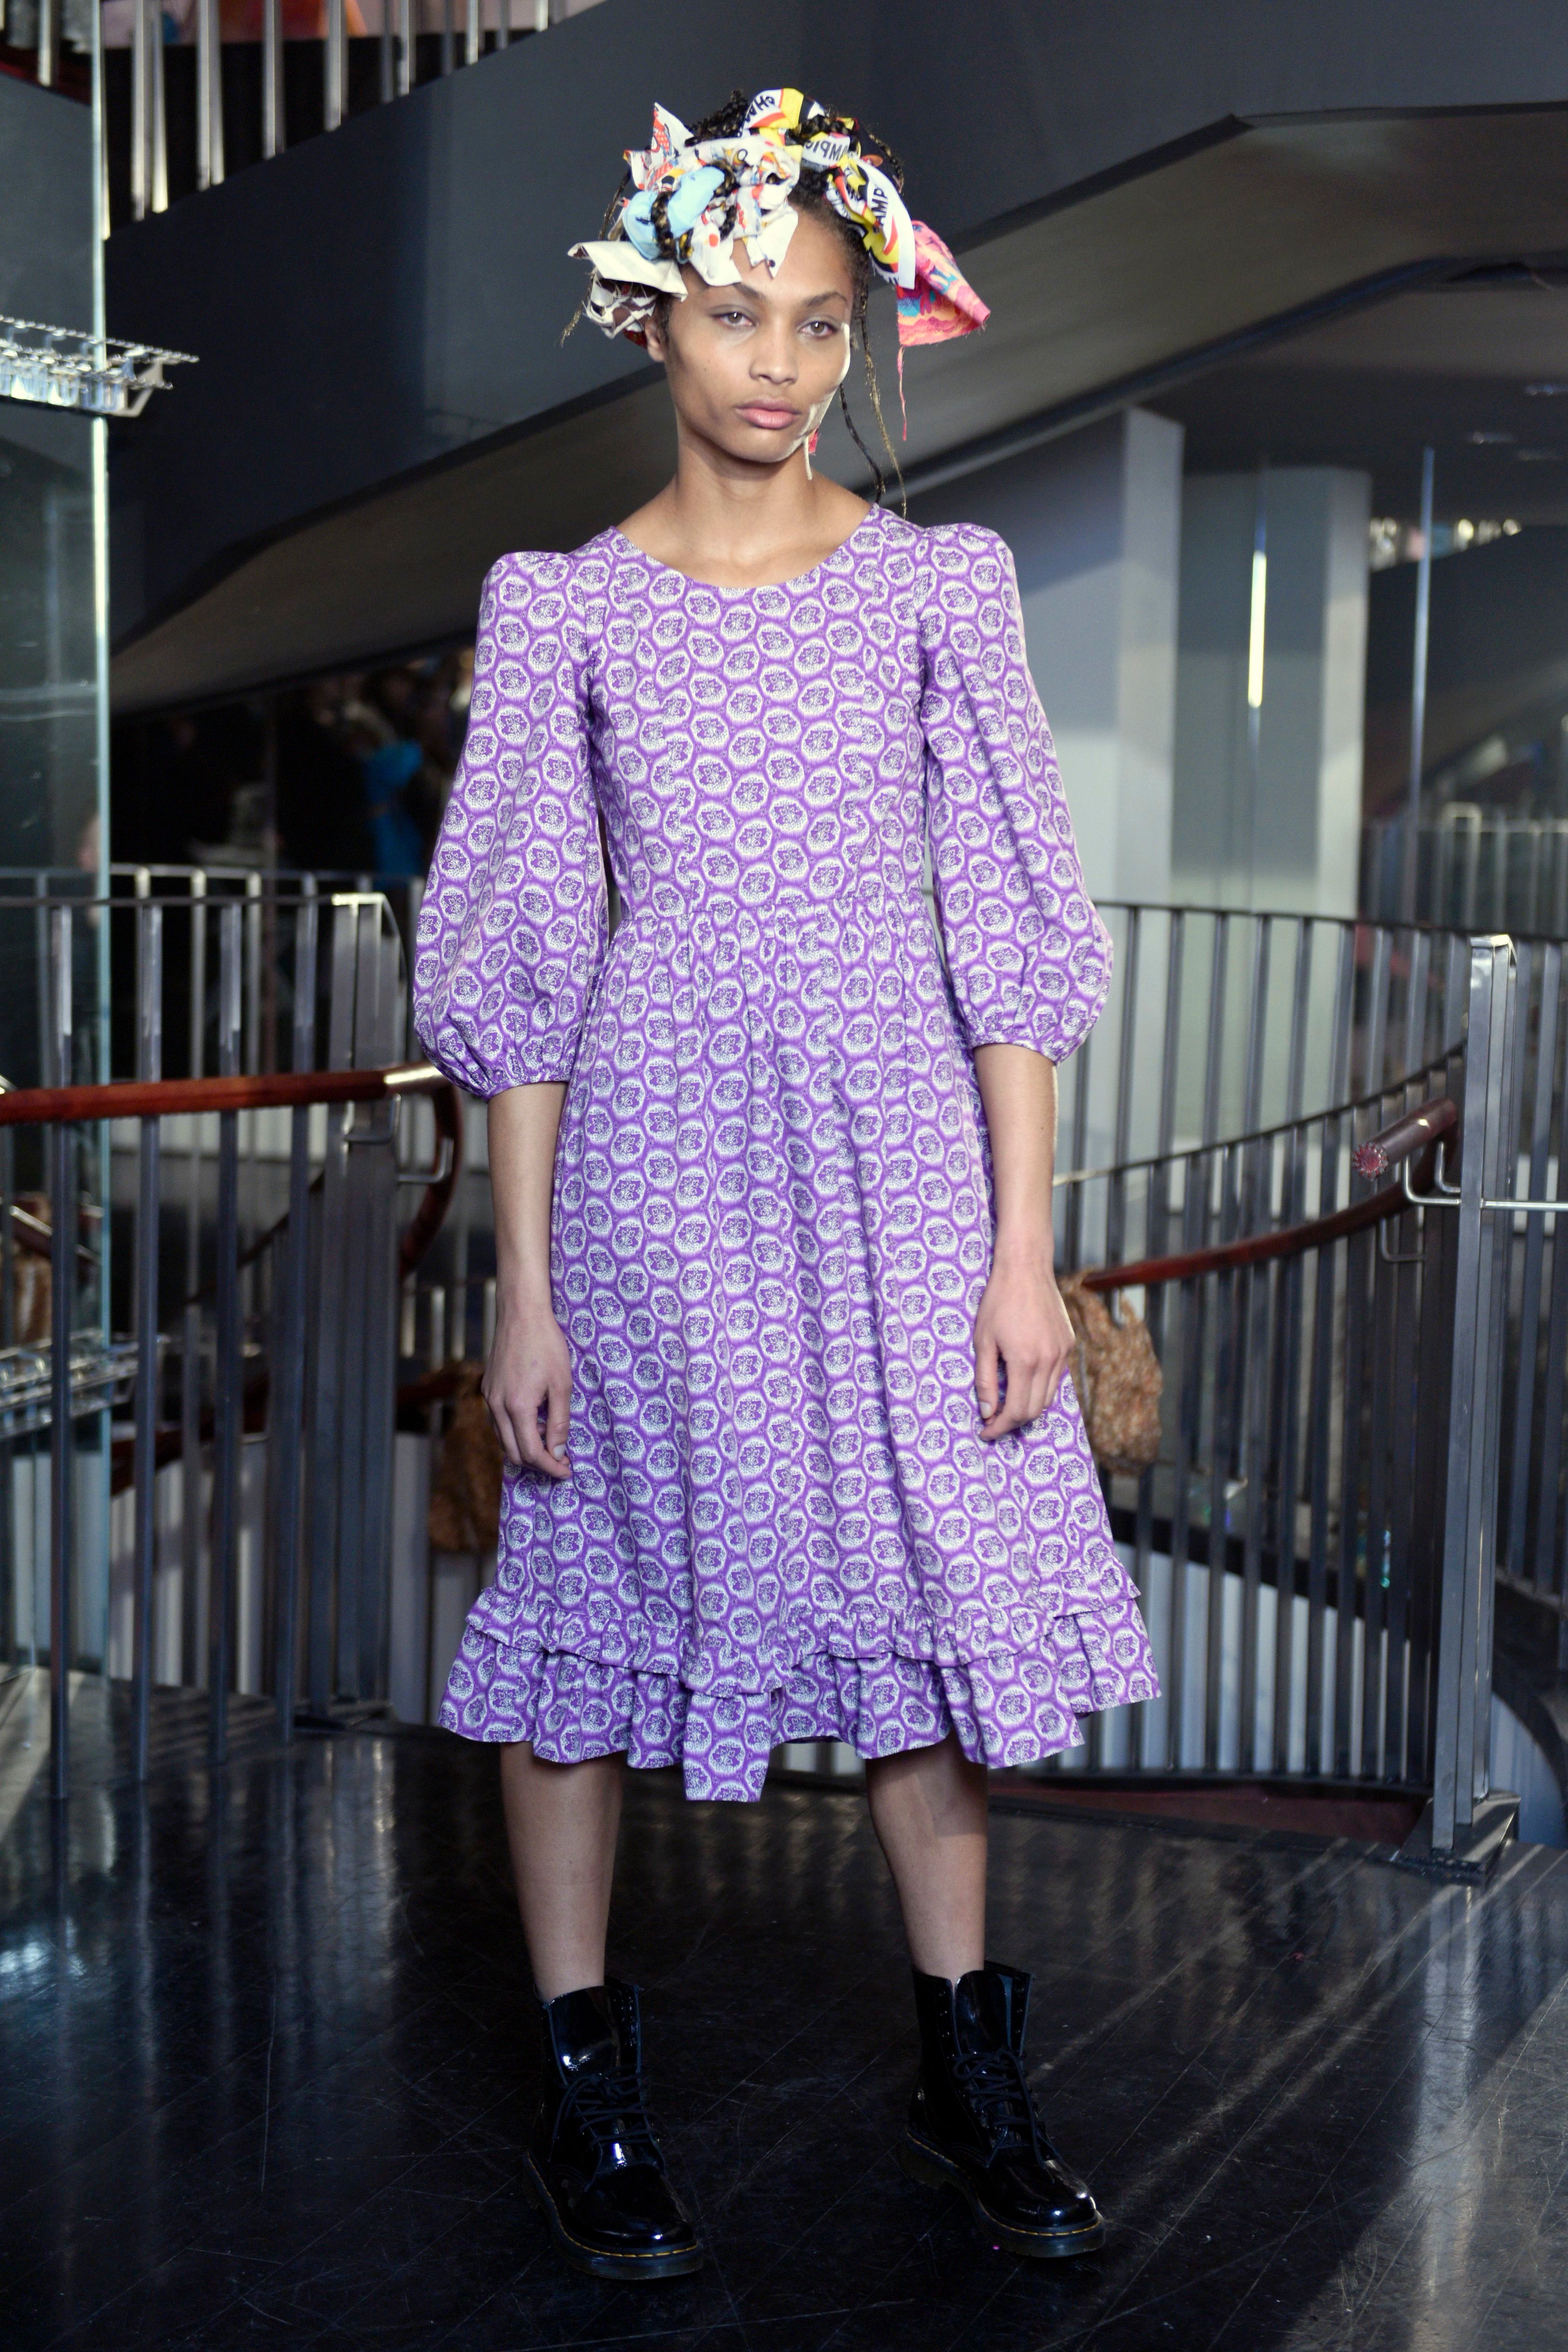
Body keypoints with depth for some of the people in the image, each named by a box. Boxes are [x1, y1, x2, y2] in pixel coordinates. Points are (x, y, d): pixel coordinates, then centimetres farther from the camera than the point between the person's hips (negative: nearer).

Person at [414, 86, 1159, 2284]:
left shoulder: (940, 581, 2)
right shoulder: (565, 608, -1)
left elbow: (1007, 930, 1)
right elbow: (520, 960, 0)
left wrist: (1024, 1247, -3)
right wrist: (528, 1282, -3)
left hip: (897, 1144, 1)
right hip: (654, 1145, -1)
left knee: (926, 1575, 8)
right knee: (602, 1589, 7)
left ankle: (966, 2075, 26)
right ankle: (586, 2085, 24)